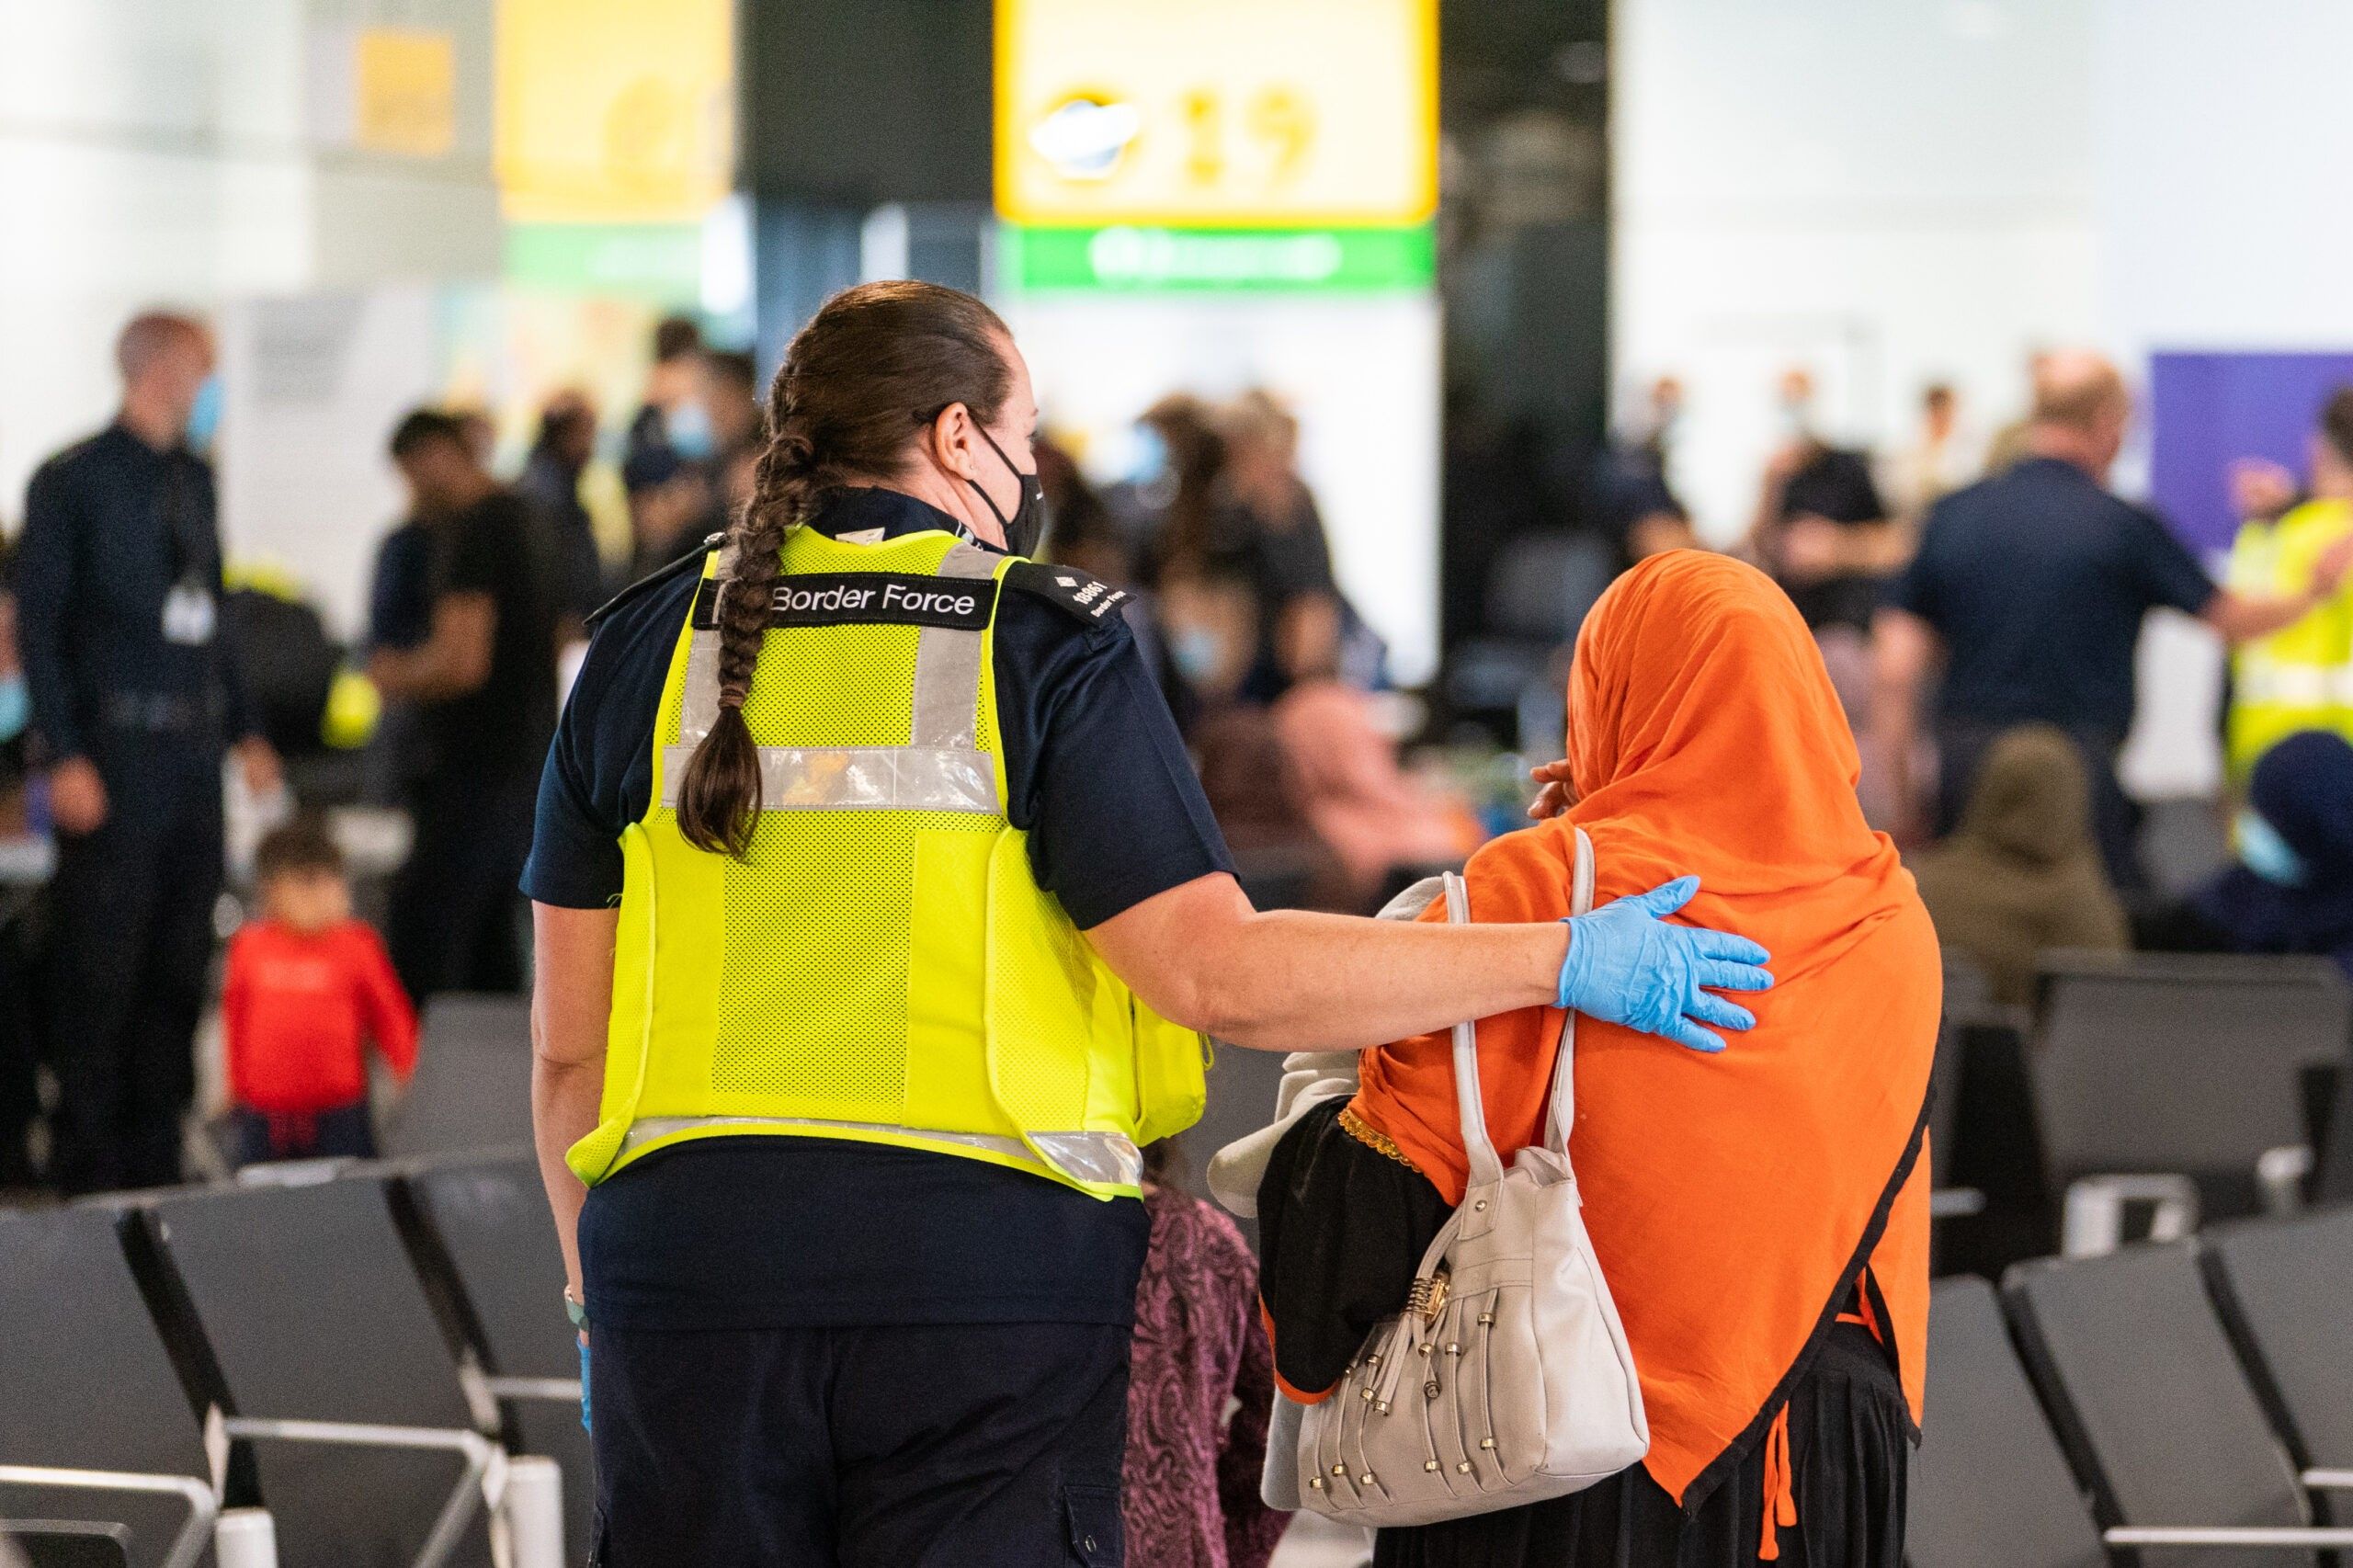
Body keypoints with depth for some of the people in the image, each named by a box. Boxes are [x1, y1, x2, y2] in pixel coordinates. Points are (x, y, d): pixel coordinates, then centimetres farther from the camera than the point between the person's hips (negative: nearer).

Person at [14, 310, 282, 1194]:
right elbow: (38, 624, -9)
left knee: (178, 966, 9)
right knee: (98, 969, -3)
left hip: (192, 755, 7)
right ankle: (86, 1166, 3)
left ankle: (154, 1154, 17)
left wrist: (243, 731, 15)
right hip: (115, 753, -7)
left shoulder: (193, 478, 14)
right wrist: (64, 757, -15)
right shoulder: (73, 482, -7)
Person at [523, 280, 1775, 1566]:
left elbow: (569, 1040, 8)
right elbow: (1218, 976, -11)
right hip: (985, 1269, -3)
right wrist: (1557, 961, -5)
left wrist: (594, 1292, 20)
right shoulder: (1044, 647, -3)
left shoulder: (648, 650, 7)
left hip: (692, 1264, 3)